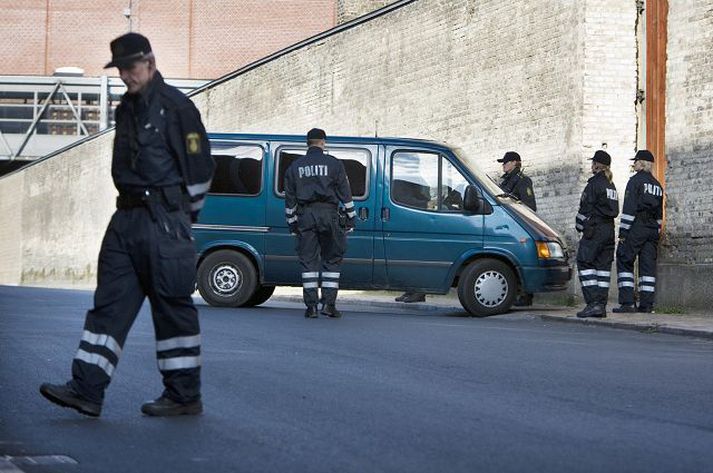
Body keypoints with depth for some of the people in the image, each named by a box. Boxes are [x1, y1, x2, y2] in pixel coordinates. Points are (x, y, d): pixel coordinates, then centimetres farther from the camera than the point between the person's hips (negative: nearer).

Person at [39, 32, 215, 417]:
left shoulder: (176, 106, -8)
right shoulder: (126, 109, 17)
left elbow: (200, 166, -7)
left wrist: (185, 213, 1)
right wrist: (133, 206, 19)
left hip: (165, 220, -8)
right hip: (127, 217, 8)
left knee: (173, 306, -2)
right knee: (110, 302, 2)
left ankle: (184, 396, 6)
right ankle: (86, 390, 0)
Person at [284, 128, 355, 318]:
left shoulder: (295, 166, 11)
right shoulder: (333, 163, 4)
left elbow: (290, 198, 13)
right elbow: (345, 193, 2)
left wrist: (292, 223, 19)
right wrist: (350, 217, 8)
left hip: (305, 216, 2)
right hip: (328, 213, -2)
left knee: (308, 261, 3)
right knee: (332, 260, 5)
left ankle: (311, 305, -1)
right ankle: (329, 303, -1)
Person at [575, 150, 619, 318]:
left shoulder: (595, 183, -10)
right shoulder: (611, 185, 16)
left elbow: (585, 208, -11)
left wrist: (579, 226, 0)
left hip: (594, 229, -8)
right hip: (609, 229, 8)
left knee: (585, 264, -6)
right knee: (603, 265, 8)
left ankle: (593, 303, -16)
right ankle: (601, 306, 6)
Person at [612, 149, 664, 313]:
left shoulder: (636, 180, -6)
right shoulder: (657, 185, 16)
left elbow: (629, 208, -13)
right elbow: (659, 213, 18)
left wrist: (623, 232, -12)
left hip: (636, 227, -7)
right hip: (652, 229, 7)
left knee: (624, 262, -2)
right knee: (648, 265, 5)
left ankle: (627, 302, -10)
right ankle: (646, 304, 1)